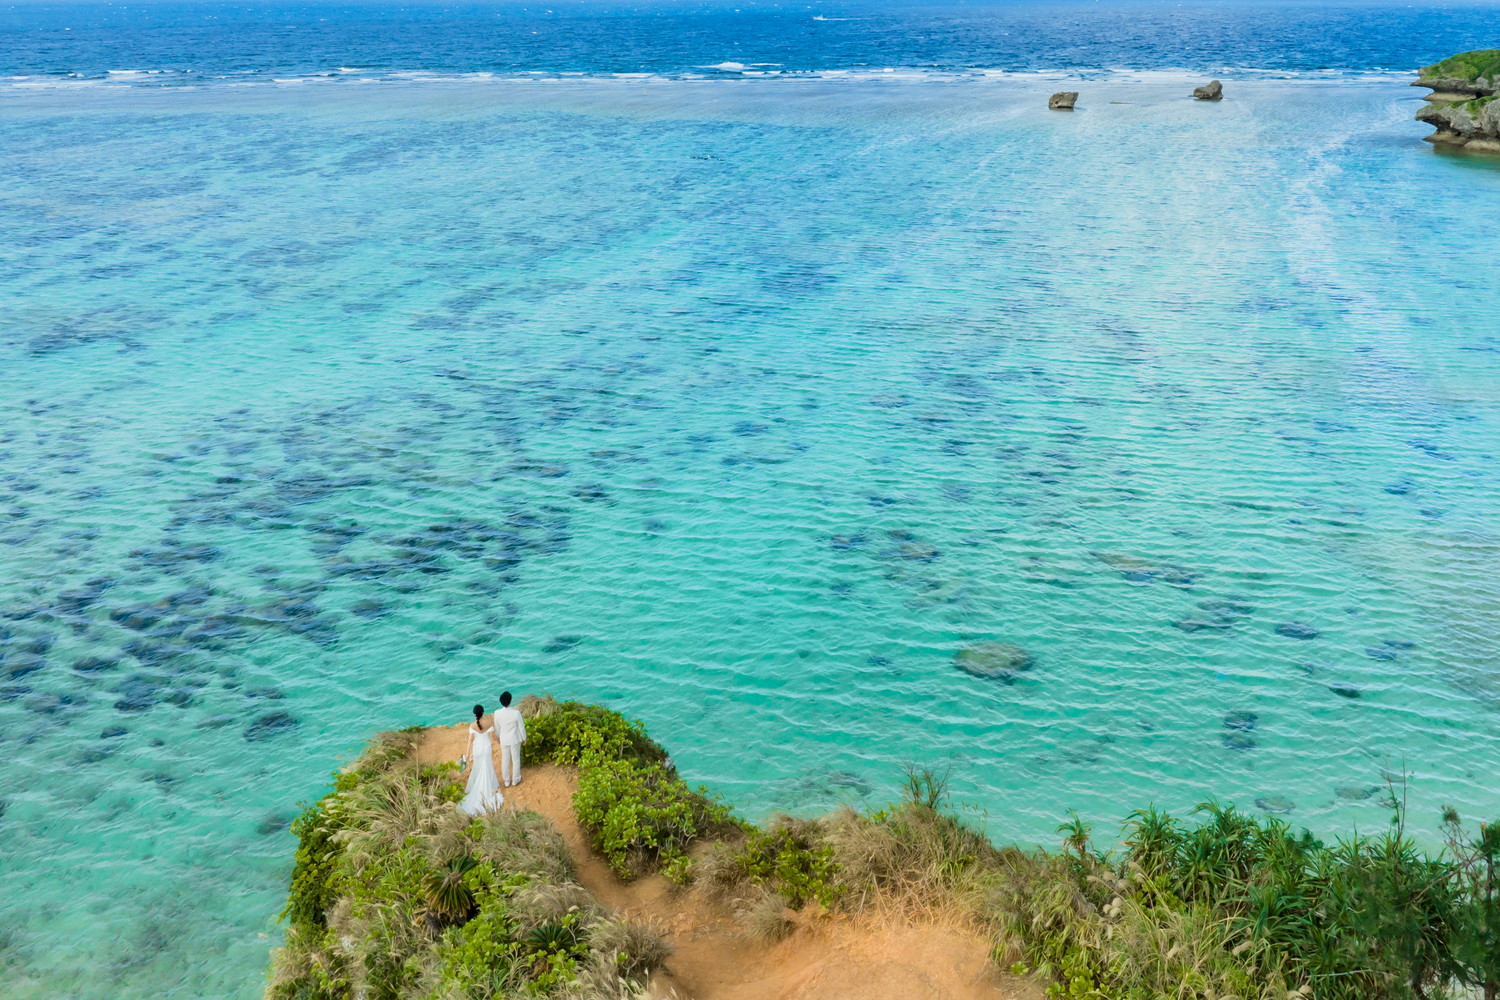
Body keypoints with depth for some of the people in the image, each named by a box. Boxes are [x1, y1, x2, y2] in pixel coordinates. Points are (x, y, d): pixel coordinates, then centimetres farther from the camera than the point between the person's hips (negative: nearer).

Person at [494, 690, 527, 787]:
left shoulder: (497, 713, -21)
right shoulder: (516, 712, -29)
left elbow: (497, 727, -5)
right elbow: (521, 726, -15)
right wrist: (524, 738, 3)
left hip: (504, 739, 2)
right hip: (515, 739, -2)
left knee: (505, 760, 19)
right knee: (516, 759, 19)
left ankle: (507, 781, 34)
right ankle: (515, 780, 35)